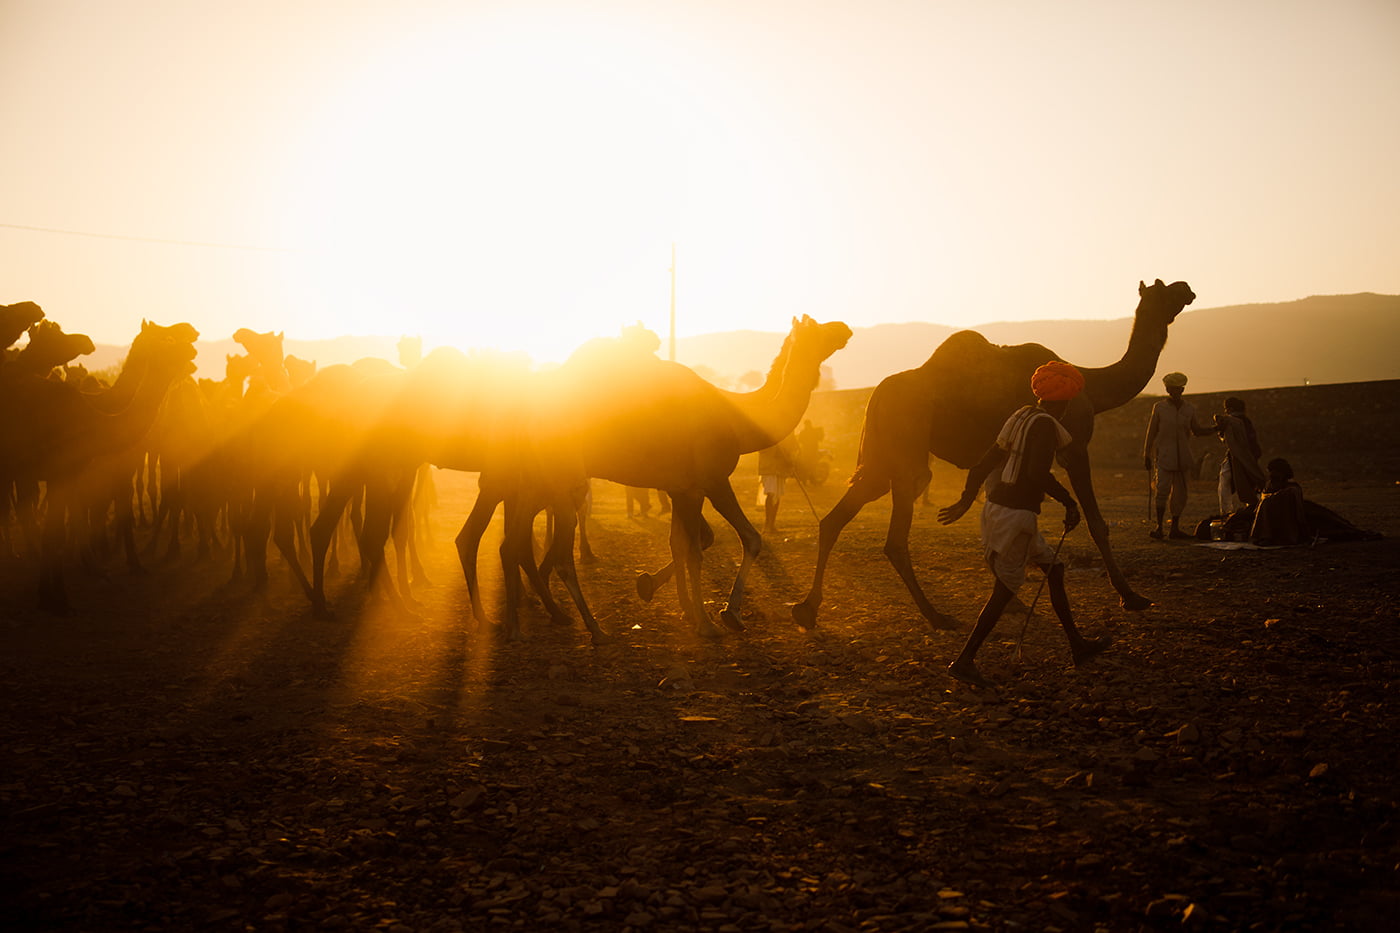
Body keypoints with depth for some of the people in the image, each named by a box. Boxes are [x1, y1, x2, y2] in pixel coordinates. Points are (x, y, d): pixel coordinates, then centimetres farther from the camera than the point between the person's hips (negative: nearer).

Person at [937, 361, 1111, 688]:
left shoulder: (1022, 417, 13)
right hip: (1016, 513, -10)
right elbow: (1038, 473, -28)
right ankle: (964, 660, -3)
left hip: (997, 506, 10)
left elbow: (985, 462, 17)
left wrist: (965, 501, 23)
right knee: (1004, 590, -4)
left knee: (1054, 567, 19)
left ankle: (1077, 645, 28)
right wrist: (1070, 503, -17)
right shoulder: (1046, 425, -14)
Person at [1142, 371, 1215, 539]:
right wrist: (1147, 455, 1)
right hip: (1165, 456, -3)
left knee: (1180, 492, 5)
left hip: (1183, 458, 3)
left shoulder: (1189, 409, 9)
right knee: (1163, 489, -12)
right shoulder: (1159, 408, 1)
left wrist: (1215, 429, 1)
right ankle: (1159, 526, -6)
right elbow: (1151, 432, 3)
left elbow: (1197, 431, 17)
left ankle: (1175, 527, 12)